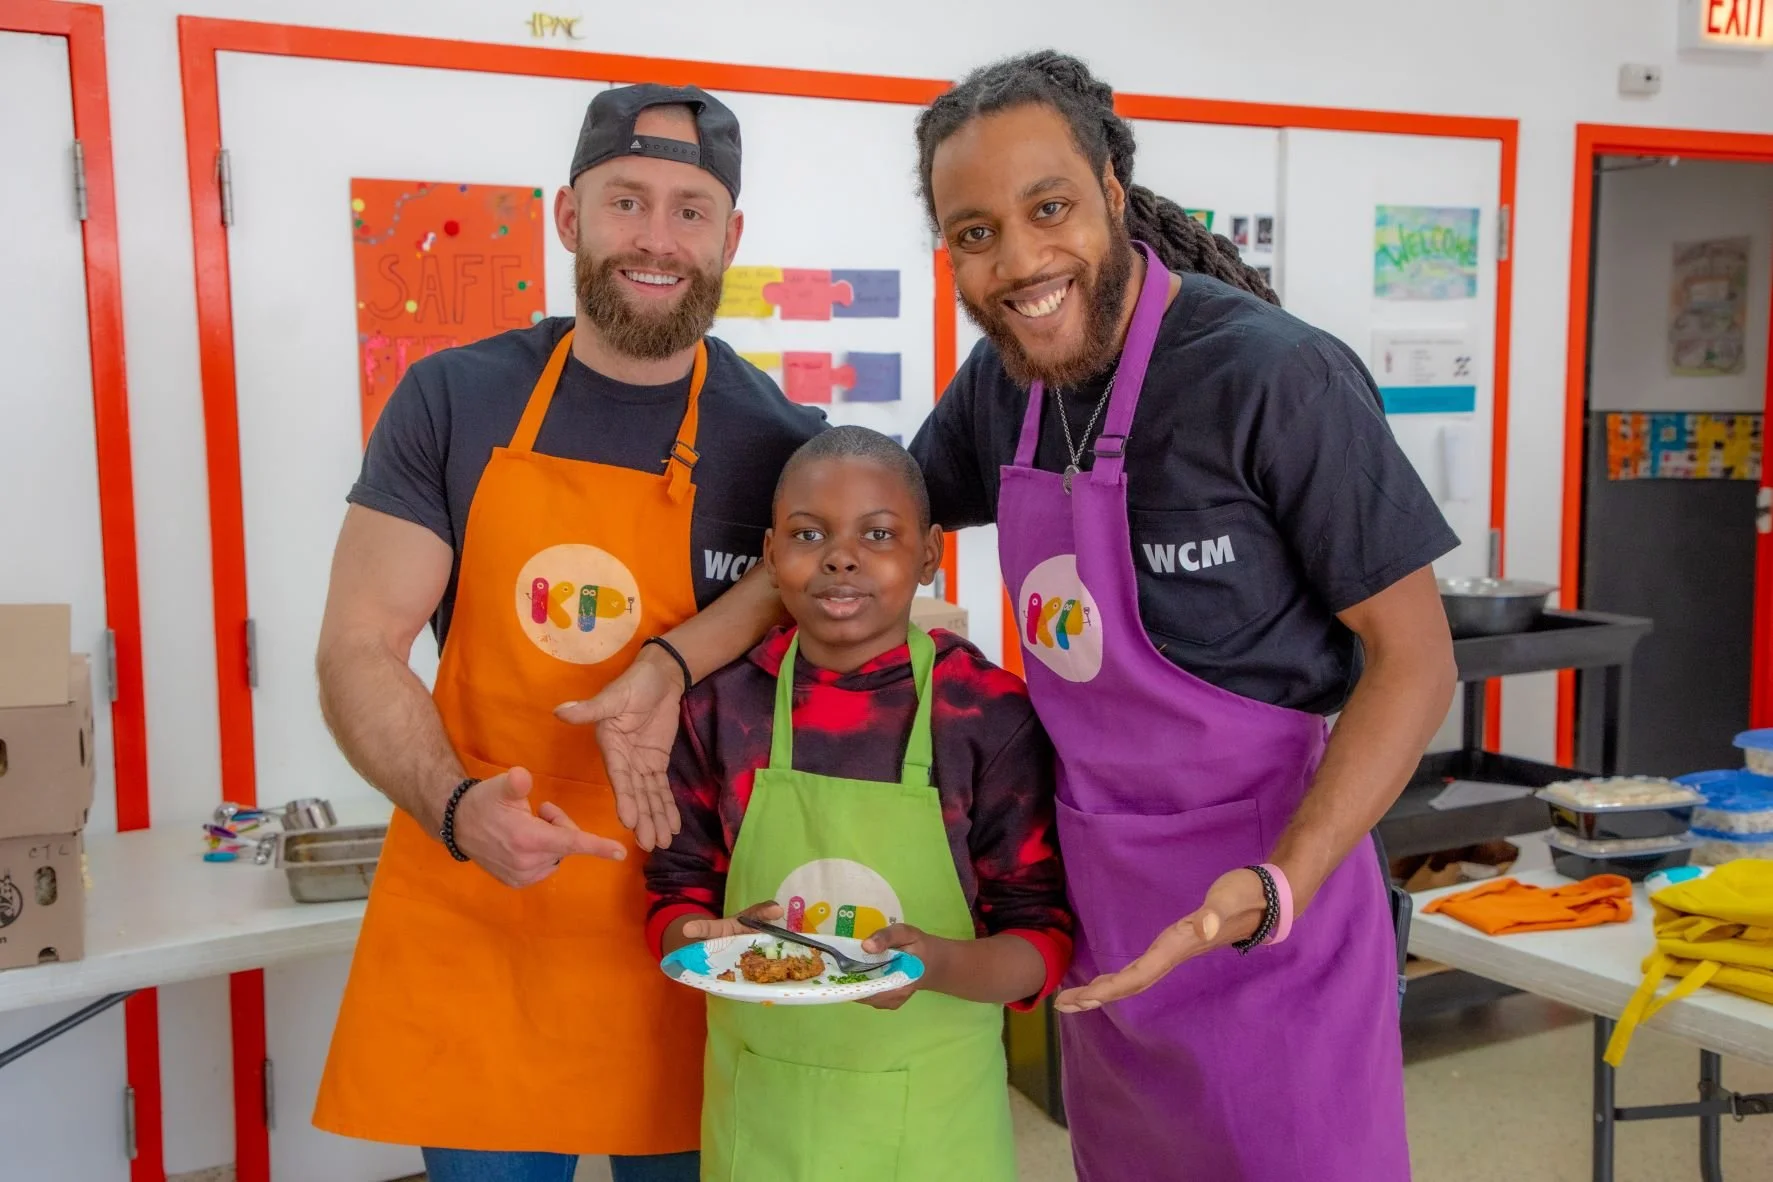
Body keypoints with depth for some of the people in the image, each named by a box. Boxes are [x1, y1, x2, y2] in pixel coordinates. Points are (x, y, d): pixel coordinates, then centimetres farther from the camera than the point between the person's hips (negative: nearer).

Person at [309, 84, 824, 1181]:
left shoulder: (787, 444, -5)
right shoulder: (453, 401, -3)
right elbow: (360, 651, -4)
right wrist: (456, 806, -21)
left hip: (679, 940, 0)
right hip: (472, 924, 1)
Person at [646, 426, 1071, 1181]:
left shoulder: (992, 715, -11)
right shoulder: (724, 706, -4)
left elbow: (1046, 934, -8)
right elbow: (675, 897, 3)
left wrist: (941, 964, -27)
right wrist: (711, 943, -18)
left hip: (932, 1115, -2)